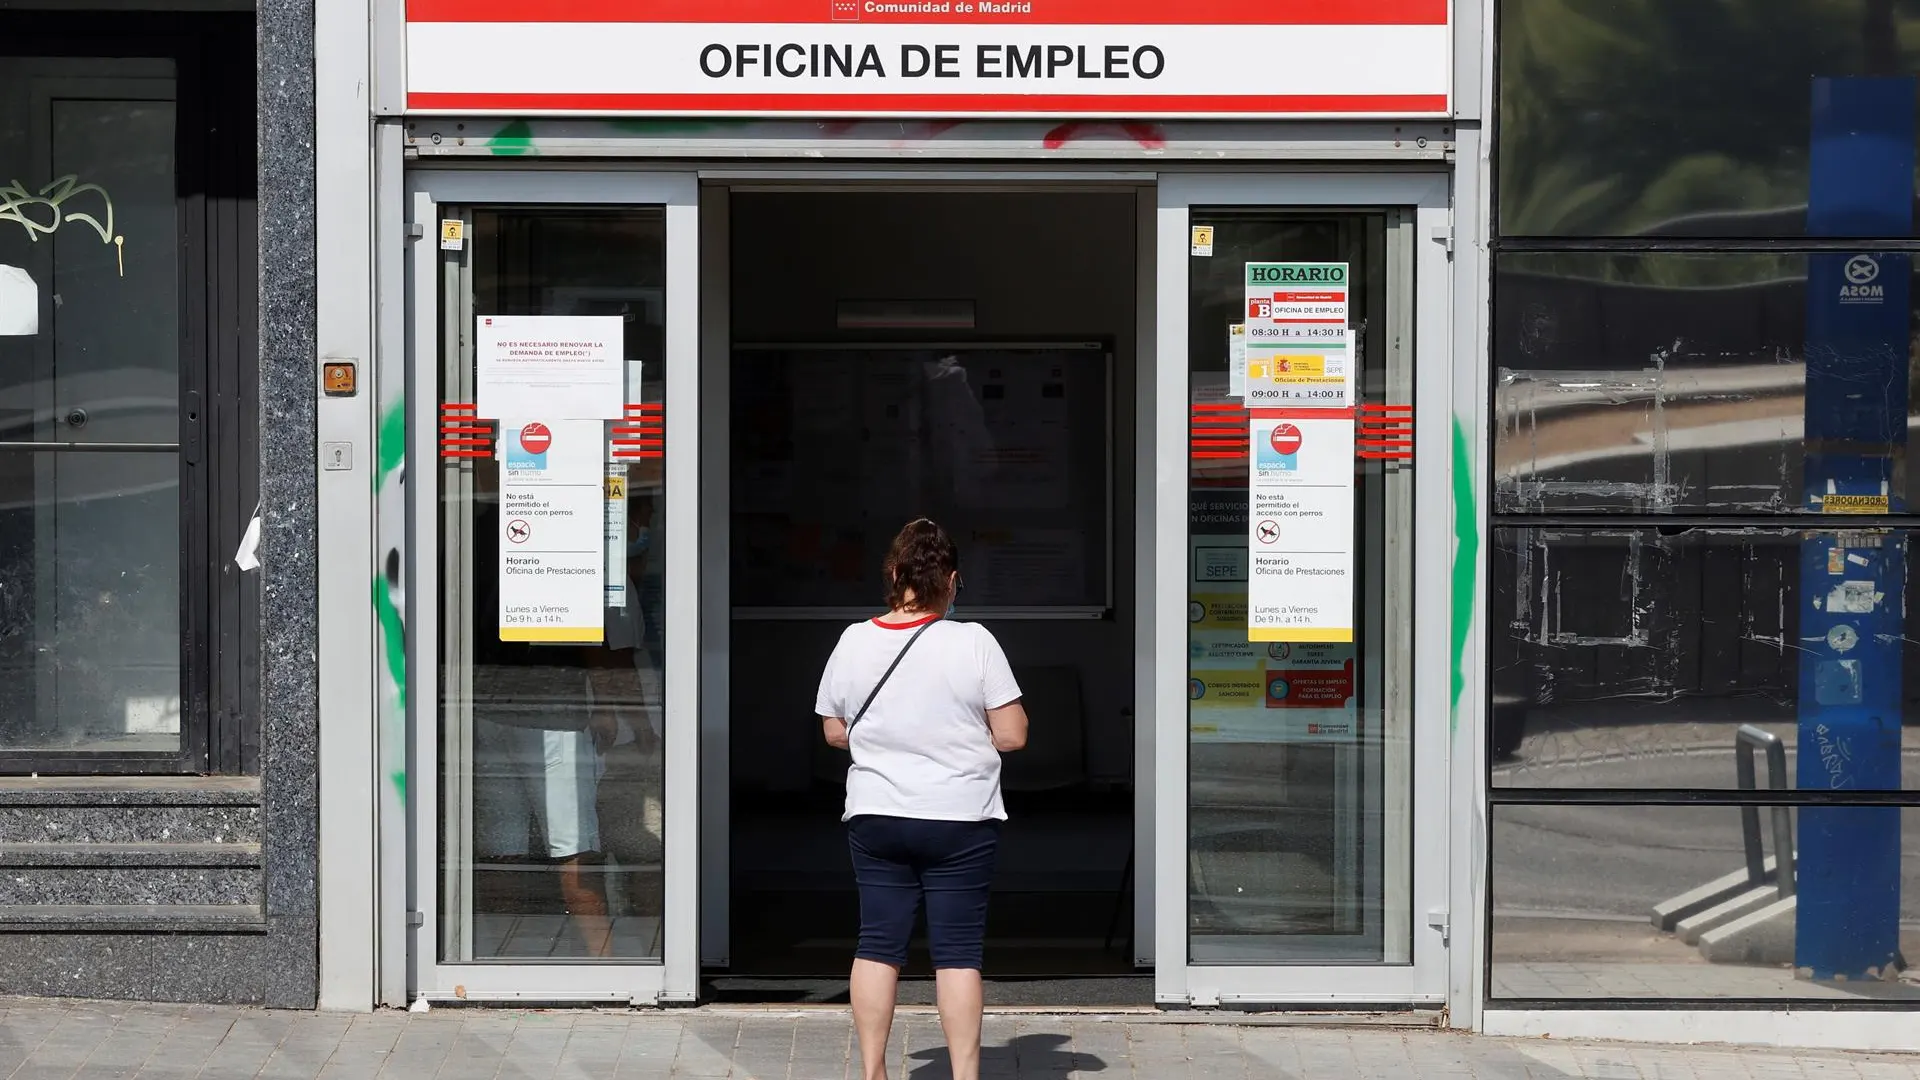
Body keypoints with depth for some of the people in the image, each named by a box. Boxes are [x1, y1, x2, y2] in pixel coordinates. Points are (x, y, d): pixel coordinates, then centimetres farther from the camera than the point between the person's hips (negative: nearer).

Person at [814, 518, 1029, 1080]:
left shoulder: (854, 642, -1)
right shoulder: (973, 642, -11)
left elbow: (834, 732, 9)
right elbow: (1011, 735, -8)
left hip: (874, 818, 3)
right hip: (959, 821, -3)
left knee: (877, 946, 8)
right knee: (957, 951, 2)